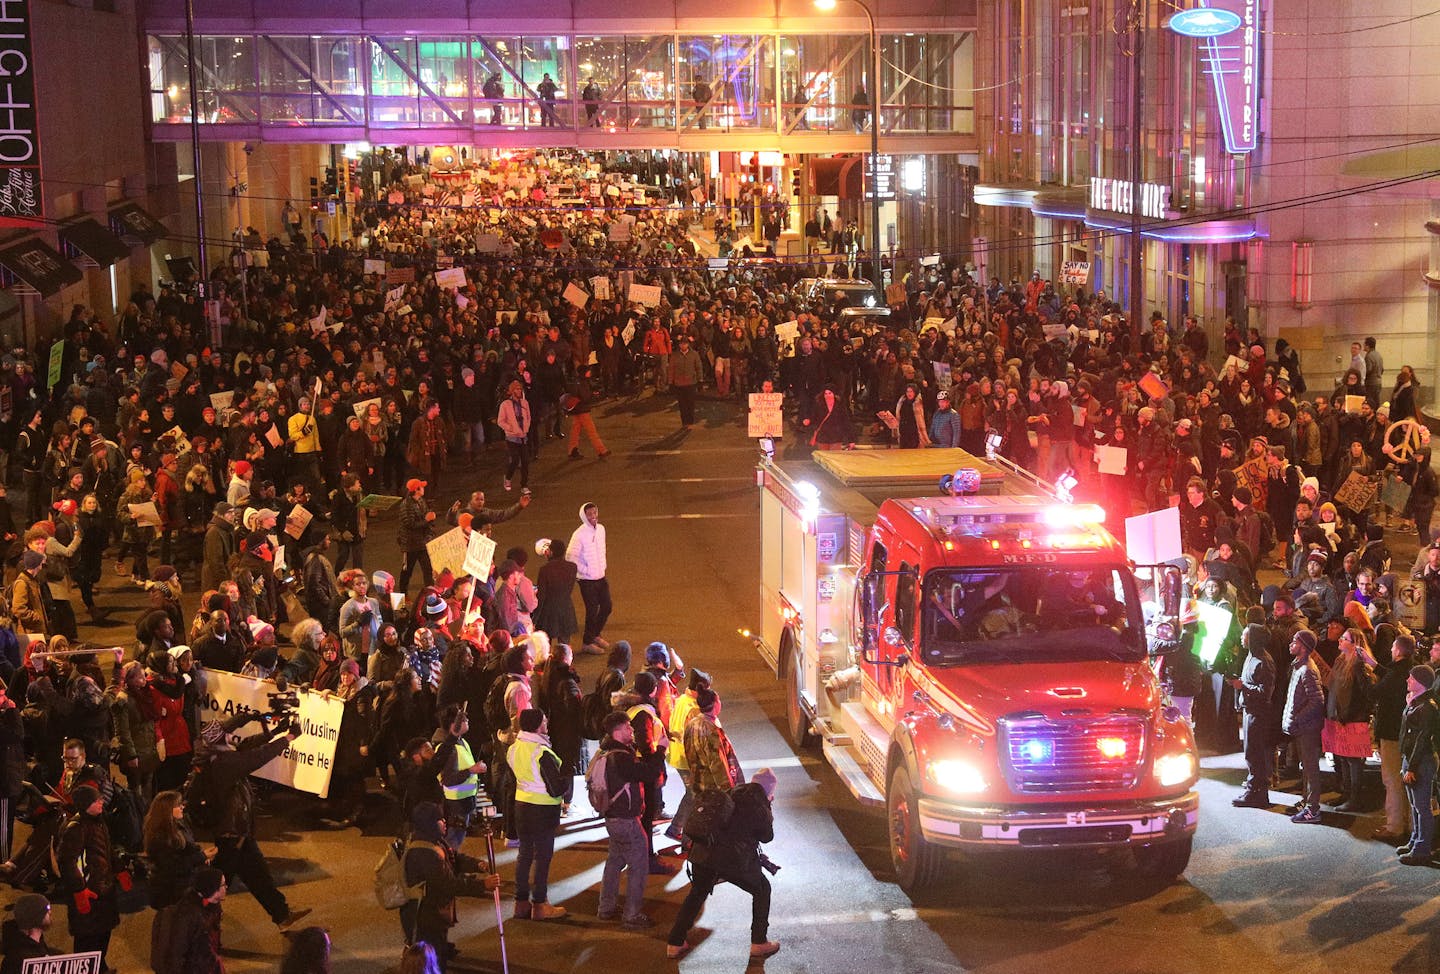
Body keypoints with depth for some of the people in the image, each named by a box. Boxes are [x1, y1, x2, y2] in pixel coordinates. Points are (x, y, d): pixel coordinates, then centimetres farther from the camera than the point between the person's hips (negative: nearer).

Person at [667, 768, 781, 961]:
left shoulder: (733, 794, 14)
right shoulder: (759, 804, -3)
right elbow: (767, 836, 9)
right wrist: (769, 816, 22)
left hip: (703, 853, 5)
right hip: (734, 859, -5)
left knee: (696, 894, 24)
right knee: (761, 890, 18)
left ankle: (675, 944, 21)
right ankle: (759, 944, 19)